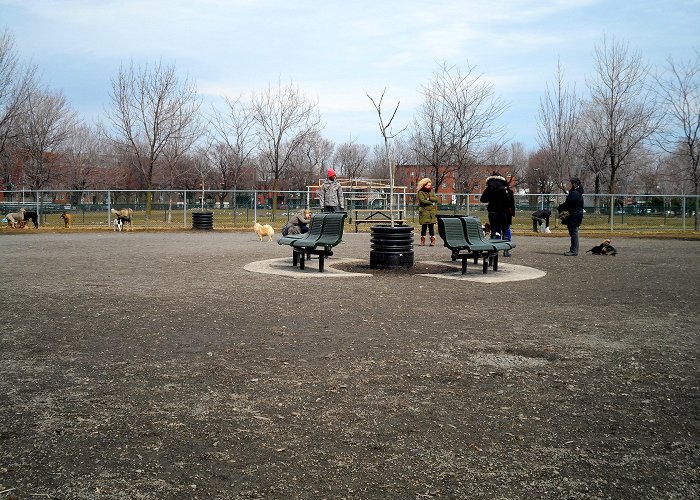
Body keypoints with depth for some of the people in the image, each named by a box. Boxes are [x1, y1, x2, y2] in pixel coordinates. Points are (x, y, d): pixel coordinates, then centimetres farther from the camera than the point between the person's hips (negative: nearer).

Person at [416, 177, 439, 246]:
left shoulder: (431, 191, 16)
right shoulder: (421, 192, 0)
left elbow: (436, 198, 3)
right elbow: (422, 200, -14)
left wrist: (429, 198, -11)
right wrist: (431, 203, -7)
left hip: (432, 212, 3)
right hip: (424, 212, -3)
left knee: (431, 226, 1)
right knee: (424, 227, -1)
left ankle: (432, 240, 3)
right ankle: (422, 241, 7)